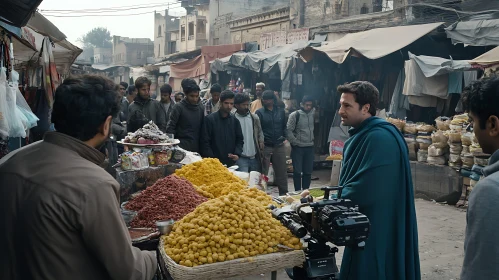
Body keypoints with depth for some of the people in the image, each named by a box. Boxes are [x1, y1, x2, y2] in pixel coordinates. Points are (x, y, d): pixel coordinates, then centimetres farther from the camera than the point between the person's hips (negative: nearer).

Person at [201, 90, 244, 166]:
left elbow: (240, 139, 13)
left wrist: (237, 154, -6)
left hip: (231, 163, 4)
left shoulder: (235, 121, 9)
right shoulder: (209, 119, -4)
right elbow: (205, 142, -7)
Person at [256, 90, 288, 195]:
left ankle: (284, 194, 22)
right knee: (263, 173, 3)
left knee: (282, 172, 11)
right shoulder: (260, 112, -2)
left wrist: (284, 137, 1)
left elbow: (285, 126, 15)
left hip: (279, 146, 3)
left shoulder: (281, 111, 8)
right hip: (265, 146, -3)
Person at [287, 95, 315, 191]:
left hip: (310, 147, 5)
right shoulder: (295, 115, -10)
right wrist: (295, 143, -11)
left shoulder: (312, 113, 4)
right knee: (297, 171, 1)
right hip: (298, 147, -4)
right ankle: (298, 192, 9)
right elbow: (288, 131, -11)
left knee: (308, 172, 8)